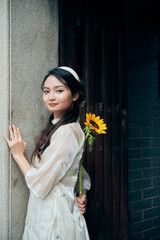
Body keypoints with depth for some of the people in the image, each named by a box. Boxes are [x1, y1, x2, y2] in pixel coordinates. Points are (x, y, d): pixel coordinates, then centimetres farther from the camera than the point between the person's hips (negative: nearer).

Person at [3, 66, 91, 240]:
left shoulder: (67, 132, -21)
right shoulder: (56, 128, 9)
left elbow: (40, 185, -21)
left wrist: (18, 154, -7)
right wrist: (82, 195, -2)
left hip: (54, 219, -9)